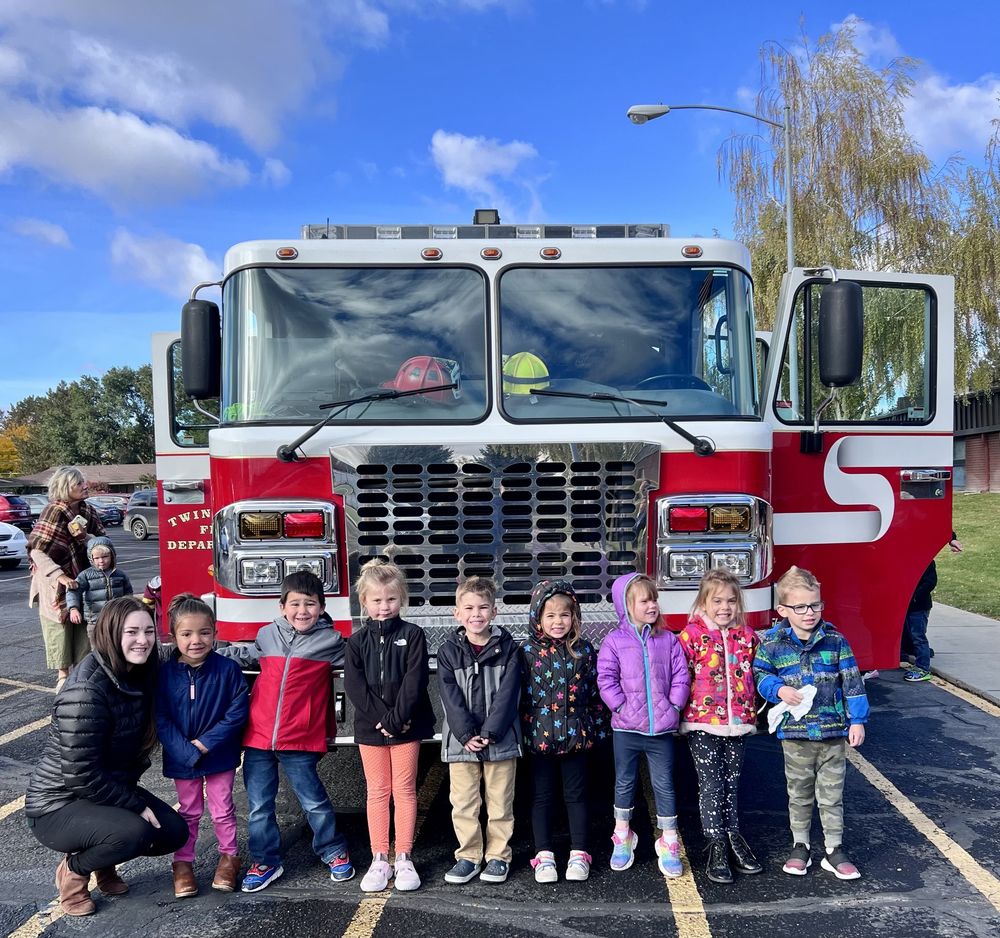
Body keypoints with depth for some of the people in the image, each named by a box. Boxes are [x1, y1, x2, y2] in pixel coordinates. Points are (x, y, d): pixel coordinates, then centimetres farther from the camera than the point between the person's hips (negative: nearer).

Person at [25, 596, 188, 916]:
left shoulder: (139, 676, -3)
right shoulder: (86, 691, -28)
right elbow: (81, 776, -26)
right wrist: (136, 805, -19)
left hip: (110, 790, 8)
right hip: (58, 805, -8)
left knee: (175, 831, -4)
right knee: (135, 832, -30)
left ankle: (102, 860, 19)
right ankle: (74, 869, 0)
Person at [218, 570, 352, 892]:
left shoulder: (330, 641, -4)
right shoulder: (267, 636, 6)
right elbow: (245, 654, 29)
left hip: (300, 741, -3)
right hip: (257, 736, 3)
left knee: (314, 802, 8)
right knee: (259, 806, 12)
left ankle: (334, 853, 28)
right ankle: (265, 862, 29)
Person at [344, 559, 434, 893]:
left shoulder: (412, 635, -4)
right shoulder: (357, 641, 1)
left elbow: (415, 680, -12)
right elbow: (354, 685, -8)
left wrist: (397, 718, -19)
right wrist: (381, 718, -16)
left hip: (407, 725, -1)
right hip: (370, 725, 2)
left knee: (404, 790, 6)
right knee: (377, 791, 9)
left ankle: (404, 859, 14)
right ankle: (379, 859, 17)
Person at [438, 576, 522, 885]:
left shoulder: (507, 648, -3)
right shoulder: (448, 651, 0)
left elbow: (507, 694, -9)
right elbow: (451, 697, -6)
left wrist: (490, 732, -17)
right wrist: (466, 734, -16)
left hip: (500, 740, -1)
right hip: (461, 741, 1)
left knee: (500, 802, 10)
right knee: (463, 803, 9)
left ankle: (498, 856, 25)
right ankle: (468, 856, 24)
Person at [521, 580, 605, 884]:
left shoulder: (584, 650, -1)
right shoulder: (528, 651, -6)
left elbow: (595, 691, 5)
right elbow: (519, 694, -2)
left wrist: (597, 728, 4)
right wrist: (522, 731, -4)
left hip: (576, 734, 1)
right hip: (540, 736, -1)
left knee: (576, 795, 11)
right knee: (542, 796, 10)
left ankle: (578, 855, 23)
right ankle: (544, 856, 20)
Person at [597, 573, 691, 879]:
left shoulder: (668, 640, 1)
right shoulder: (615, 641, -5)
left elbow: (681, 676, 2)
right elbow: (606, 678, -6)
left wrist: (673, 705, -7)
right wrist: (620, 706, -13)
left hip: (661, 727, 1)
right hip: (626, 727, -1)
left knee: (664, 785, 7)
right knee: (624, 784, 13)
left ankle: (668, 845, 20)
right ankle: (622, 839, 30)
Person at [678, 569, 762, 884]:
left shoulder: (747, 636, 5)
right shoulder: (692, 635, -8)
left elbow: (758, 673, 16)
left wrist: (752, 708, 12)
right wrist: (680, 706, -9)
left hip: (738, 721, 4)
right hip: (702, 722, -4)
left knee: (731, 781, 15)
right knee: (711, 783, 0)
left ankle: (732, 835, 28)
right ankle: (717, 844, 9)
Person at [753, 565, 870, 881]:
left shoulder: (835, 641, -5)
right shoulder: (772, 644, -7)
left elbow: (851, 681, -1)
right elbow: (760, 674, 5)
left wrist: (857, 720, -3)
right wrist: (779, 689, -14)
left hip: (833, 731, 0)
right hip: (795, 732, 0)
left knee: (831, 794, 10)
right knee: (799, 794, 14)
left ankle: (834, 849, 24)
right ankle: (800, 847, 28)